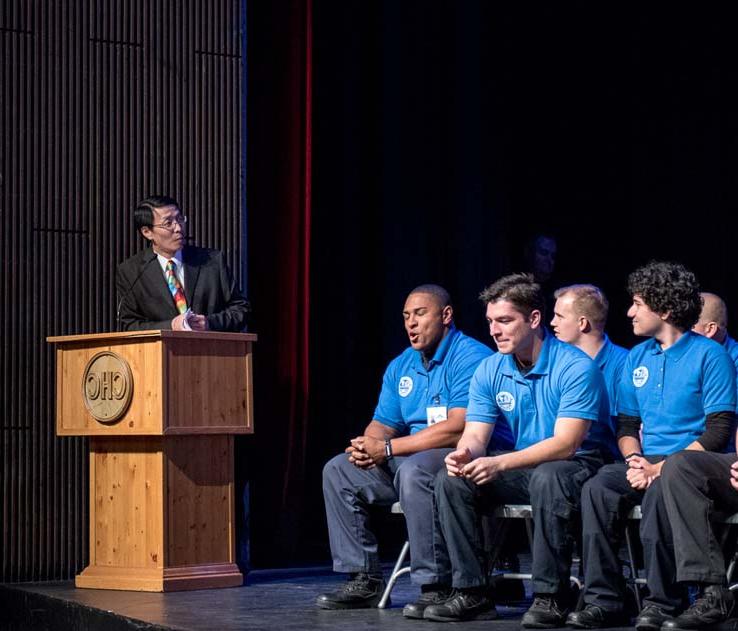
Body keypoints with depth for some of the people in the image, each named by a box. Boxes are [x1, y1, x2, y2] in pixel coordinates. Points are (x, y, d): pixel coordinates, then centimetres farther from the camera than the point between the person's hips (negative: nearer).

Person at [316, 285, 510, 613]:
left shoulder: (471, 358, -13)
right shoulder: (400, 366, 15)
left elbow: (459, 429, -24)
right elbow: (383, 423, 15)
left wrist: (388, 448, -21)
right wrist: (366, 447, -12)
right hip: (409, 458, 9)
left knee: (413, 471, -38)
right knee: (338, 470, 2)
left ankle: (435, 587, -32)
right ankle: (363, 580, -1)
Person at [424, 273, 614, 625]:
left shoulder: (576, 367, -18)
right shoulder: (489, 371, 2)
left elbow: (566, 443, -26)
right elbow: (475, 435, 0)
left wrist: (500, 464, -36)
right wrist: (466, 454, -27)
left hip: (579, 465, -6)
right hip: (522, 468, 6)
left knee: (547, 477, -39)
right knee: (451, 480, -14)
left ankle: (550, 596, -29)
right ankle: (471, 592, -11)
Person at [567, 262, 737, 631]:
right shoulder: (637, 358, 16)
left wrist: (661, 468, -18)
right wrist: (635, 460, -6)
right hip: (647, 462, 6)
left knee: (659, 490, -36)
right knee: (598, 488, -23)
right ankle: (603, 599, -22)